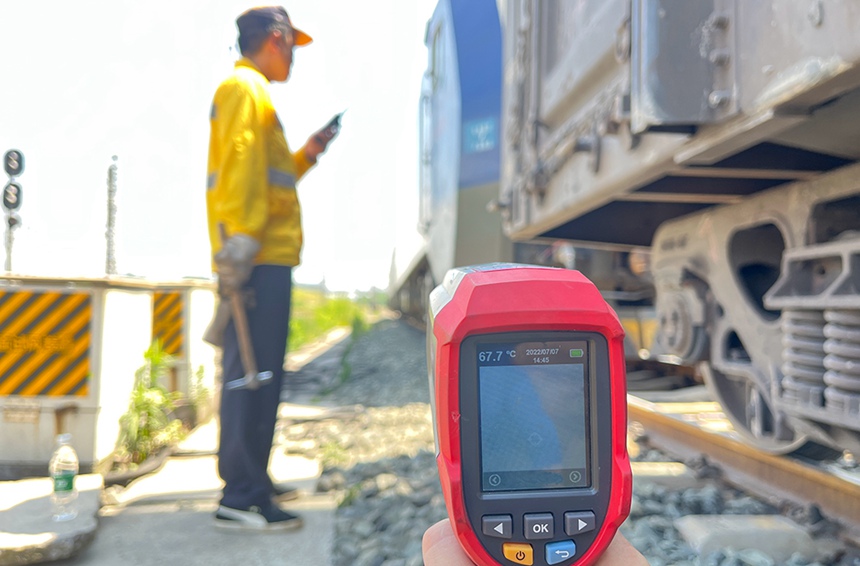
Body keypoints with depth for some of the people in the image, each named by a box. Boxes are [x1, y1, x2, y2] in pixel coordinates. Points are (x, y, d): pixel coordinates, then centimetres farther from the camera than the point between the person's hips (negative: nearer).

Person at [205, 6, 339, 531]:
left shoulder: (251, 91, 27)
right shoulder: (245, 88, -4)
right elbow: (240, 170, -17)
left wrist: (306, 155, 25)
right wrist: (240, 243, -24)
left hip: (265, 259, 10)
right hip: (259, 261, -10)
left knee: (256, 377, 13)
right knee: (253, 377, -10)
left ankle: (250, 481, 22)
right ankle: (241, 498, -6)